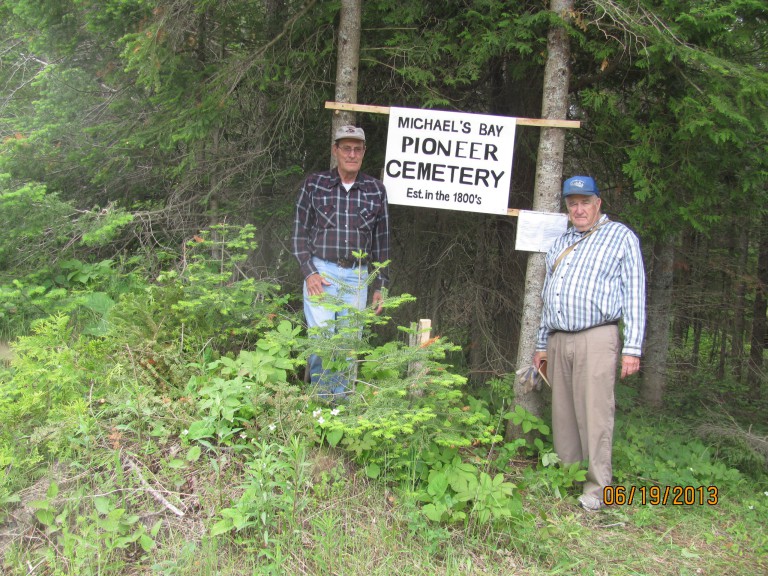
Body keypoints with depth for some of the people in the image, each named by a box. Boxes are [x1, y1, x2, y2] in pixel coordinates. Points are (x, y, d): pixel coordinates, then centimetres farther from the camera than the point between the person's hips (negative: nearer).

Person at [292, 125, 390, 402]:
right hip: (321, 272, -2)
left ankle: (341, 399, 17)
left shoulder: (376, 190, 7)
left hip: (357, 277, 2)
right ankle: (321, 399, 7)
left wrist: (380, 285, 9)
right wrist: (309, 272, -7)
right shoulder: (314, 184, 3)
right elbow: (300, 232, 4)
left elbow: (381, 240, 11)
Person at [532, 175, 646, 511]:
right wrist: (542, 344, 21)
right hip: (558, 341, 6)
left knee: (594, 414, -8)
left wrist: (632, 348, -10)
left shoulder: (620, 237, 4)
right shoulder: (561, 243, 21)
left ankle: (596, 489, -1)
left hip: (596, 338, -6)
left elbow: (634, 294, -2)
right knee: (562, 414, 7)